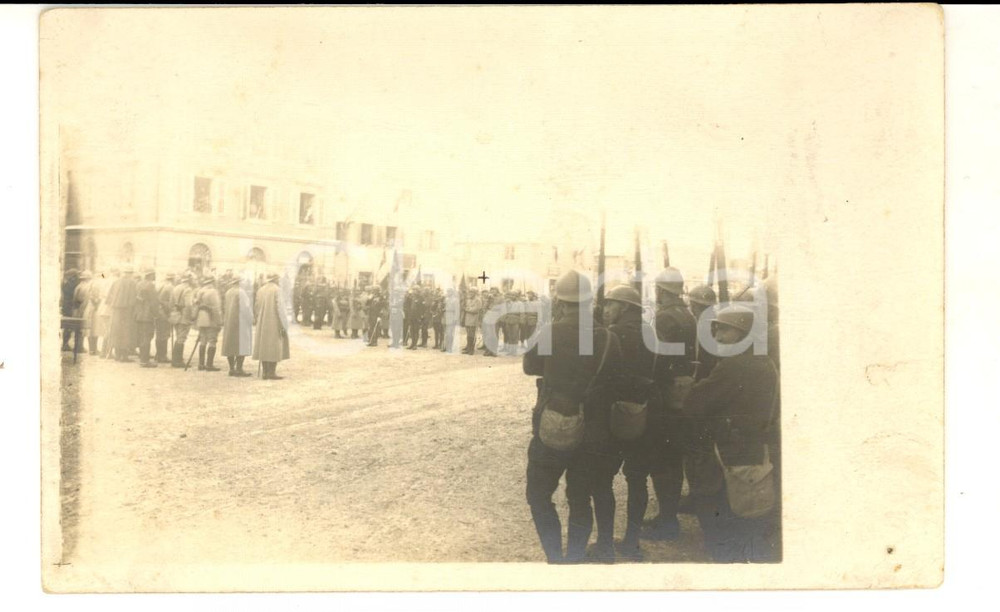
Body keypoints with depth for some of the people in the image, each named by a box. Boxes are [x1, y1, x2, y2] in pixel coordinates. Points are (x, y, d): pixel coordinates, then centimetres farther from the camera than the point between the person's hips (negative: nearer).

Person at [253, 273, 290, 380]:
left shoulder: (261, 290, 9)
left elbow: (257, 308, 9)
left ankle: (265, 372, 8)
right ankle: (272, 373, -6)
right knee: (275, 347, -2)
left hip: (263, 324, 6)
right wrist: (282, 325, -15)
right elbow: (279, 307, -16)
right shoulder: (277, 289, -10)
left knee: (264, 347, 8)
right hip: (274, 323, -6)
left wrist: (257, 321, 17)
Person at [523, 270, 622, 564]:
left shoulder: (552, 332, -13)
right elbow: (617, 380, 4)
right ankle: (574, 559, 21)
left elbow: (529, 365, 0)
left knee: (538, 495, 12)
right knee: (580, 499, 17)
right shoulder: (608, 338, -6)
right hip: (594, 435, 3)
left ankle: (556, 558, 3)